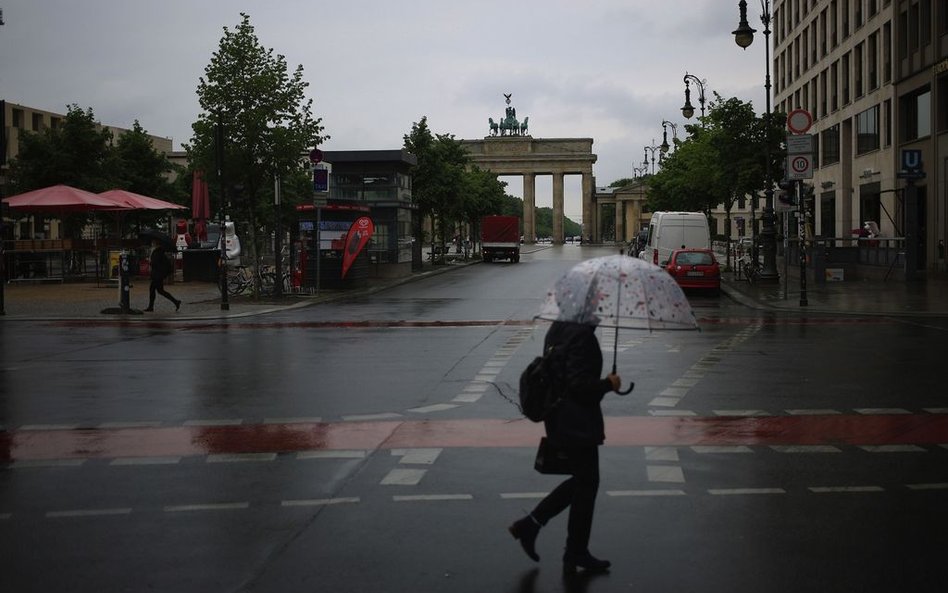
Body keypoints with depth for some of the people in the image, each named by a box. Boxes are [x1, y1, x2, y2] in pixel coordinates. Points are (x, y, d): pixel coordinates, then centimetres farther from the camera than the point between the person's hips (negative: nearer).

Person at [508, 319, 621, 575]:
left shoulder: (558, 328, 7)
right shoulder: (581, 334, -22)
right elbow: (579, 384, -26)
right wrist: (608, 384, -11)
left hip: (559, 420, 9)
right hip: (579, 425, -9)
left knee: (581, 480, 21)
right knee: (586, 484, 5)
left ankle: (530, 524, 18)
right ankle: (576, 554, 17)